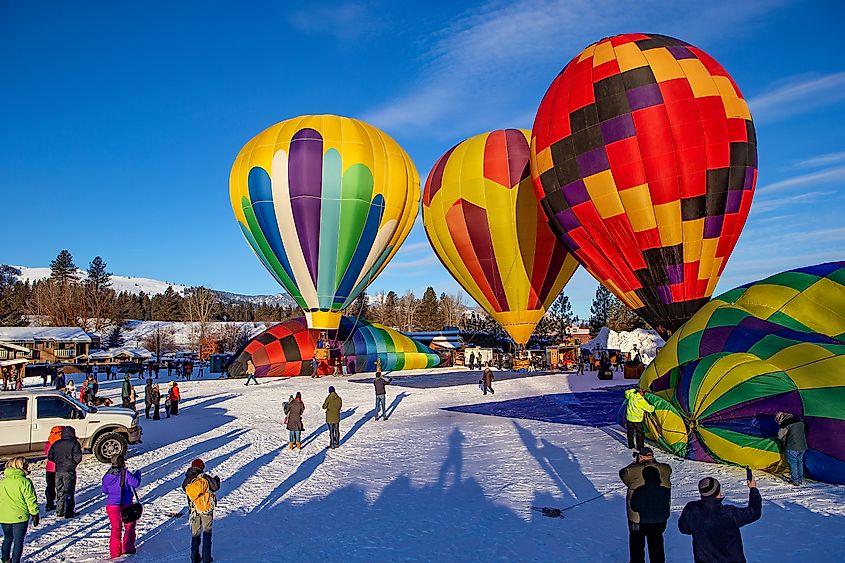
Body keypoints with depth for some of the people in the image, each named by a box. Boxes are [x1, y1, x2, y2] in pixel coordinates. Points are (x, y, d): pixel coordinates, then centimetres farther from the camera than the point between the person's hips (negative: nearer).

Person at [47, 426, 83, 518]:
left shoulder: (56, 444, 7)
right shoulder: (74, 443, -9)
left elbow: (50, 457, 9)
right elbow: (78, 457, -14)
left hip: (58, 471, 5)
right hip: (69, 471, -5)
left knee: (59, 491, 15)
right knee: (69, 491, 2)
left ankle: (59, 512, 20)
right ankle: (69, 513, 3)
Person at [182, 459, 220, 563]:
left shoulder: (186, 483, -4)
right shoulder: (205, 477, -13)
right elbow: (215, 487, -5)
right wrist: (217, 480, 16)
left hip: (194, 511, 2)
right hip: (207, 510, -2)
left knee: (195, 534, 15)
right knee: (207, 532, 12)